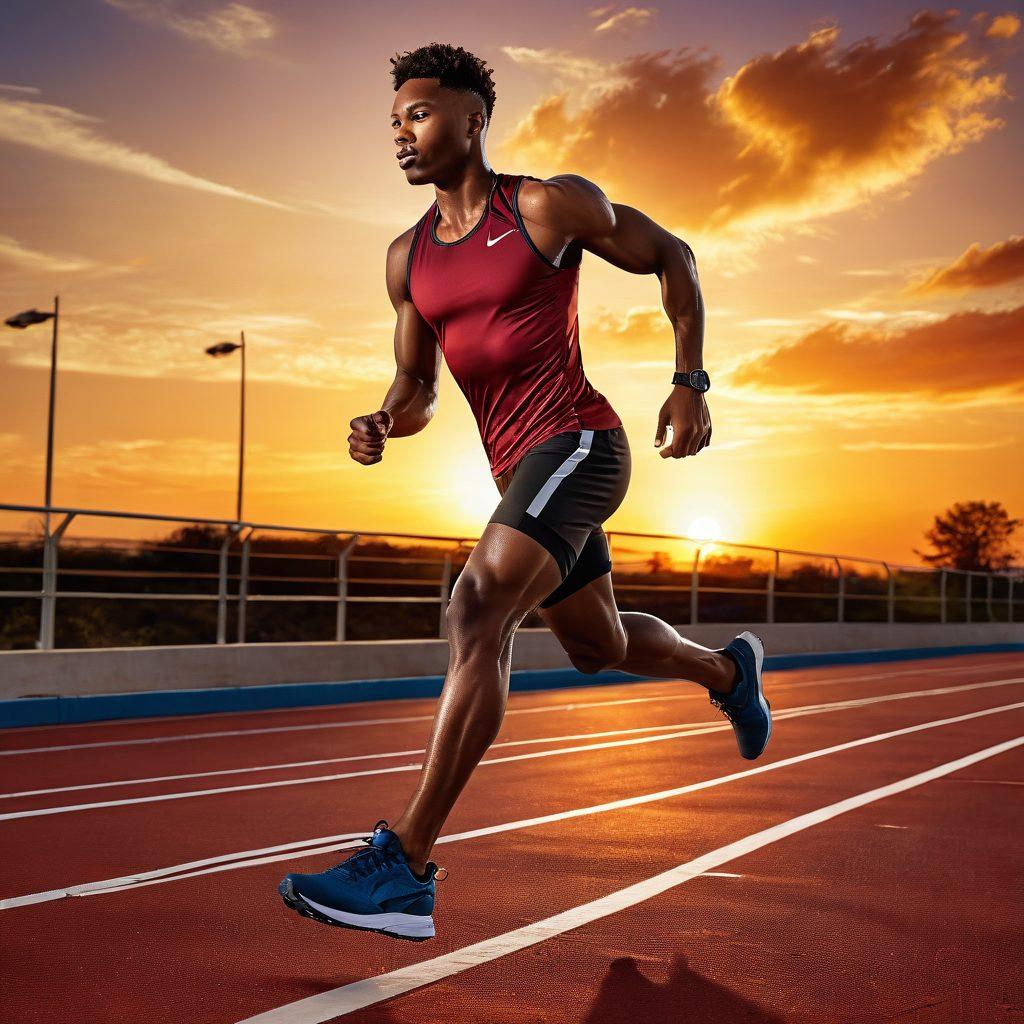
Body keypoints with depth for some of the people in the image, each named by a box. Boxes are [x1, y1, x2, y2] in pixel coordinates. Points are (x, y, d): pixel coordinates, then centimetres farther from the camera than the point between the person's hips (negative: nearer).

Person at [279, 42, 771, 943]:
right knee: (597, 645, 23)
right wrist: (383, 427, -7)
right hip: (517, 469, 8)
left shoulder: (548, 207, -6)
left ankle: (407, 866, -29)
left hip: (577, 444, -8)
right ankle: (728, 669, 56)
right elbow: (419, 387, 17)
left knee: (478, 610, -27)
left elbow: (671, 258, 4)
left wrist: (691, 384, -2)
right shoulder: (408, 257, 12)